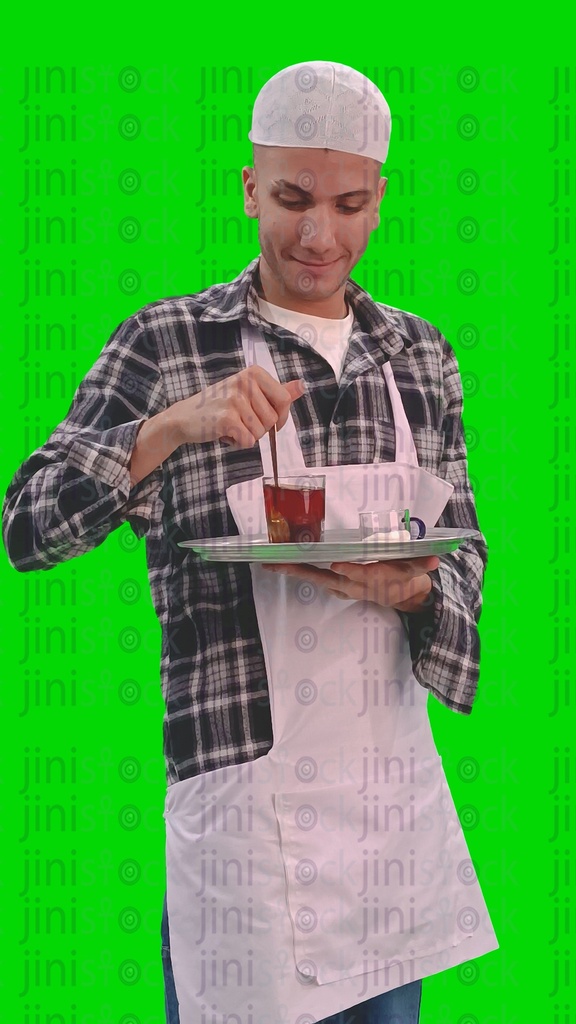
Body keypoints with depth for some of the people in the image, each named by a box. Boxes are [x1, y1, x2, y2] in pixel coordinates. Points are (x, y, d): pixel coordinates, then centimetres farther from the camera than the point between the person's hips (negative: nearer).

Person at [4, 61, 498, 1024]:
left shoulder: (419, 354, 8)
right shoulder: (167, 345, -4)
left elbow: (463, 545, 13)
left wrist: (412, 588, -11)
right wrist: (172, 426, -22)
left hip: (393, 780, 4)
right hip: (243, 783, -4)